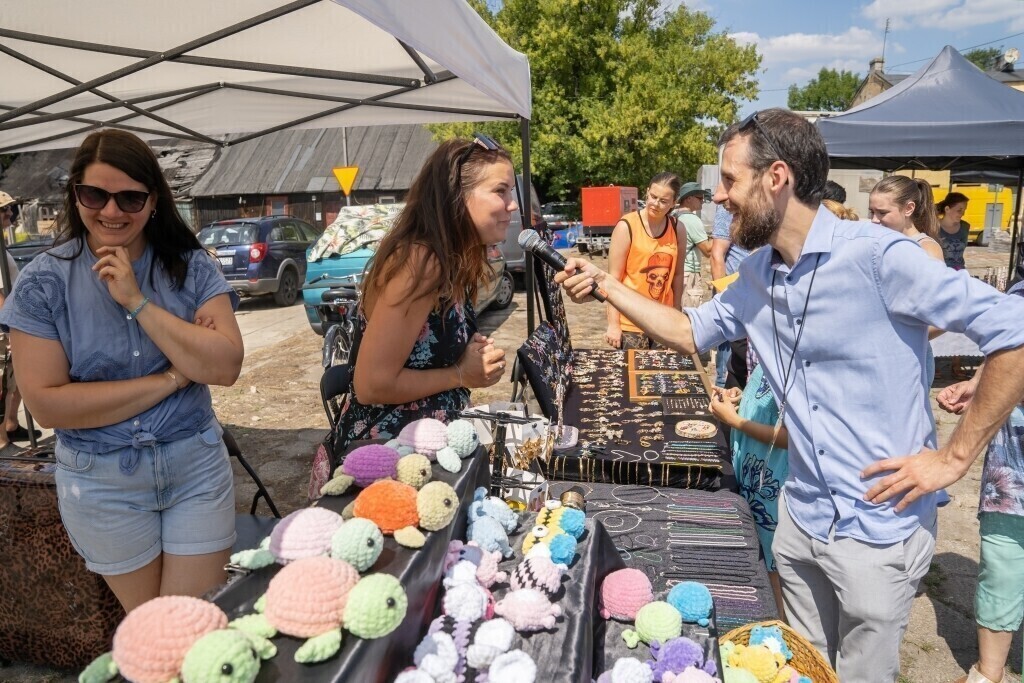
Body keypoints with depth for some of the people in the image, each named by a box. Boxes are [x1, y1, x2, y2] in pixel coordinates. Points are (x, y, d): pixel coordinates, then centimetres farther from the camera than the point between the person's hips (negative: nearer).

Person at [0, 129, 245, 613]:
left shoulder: (192, 267, -5)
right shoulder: (43, 282, -7)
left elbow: (225, 368, -17)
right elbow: (46, 404, -14)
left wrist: (138, 301, -22)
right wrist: (171, 379, -16)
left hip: (196, 469, 1)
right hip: (102, 482, 0)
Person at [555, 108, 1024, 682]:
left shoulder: (876, 256, -20)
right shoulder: (758, 273, 3)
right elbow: (692, 333, 16)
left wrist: (956, 456, -17)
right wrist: (606, 285, 8)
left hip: (880, 527, -6)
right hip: (802, 517, 7)